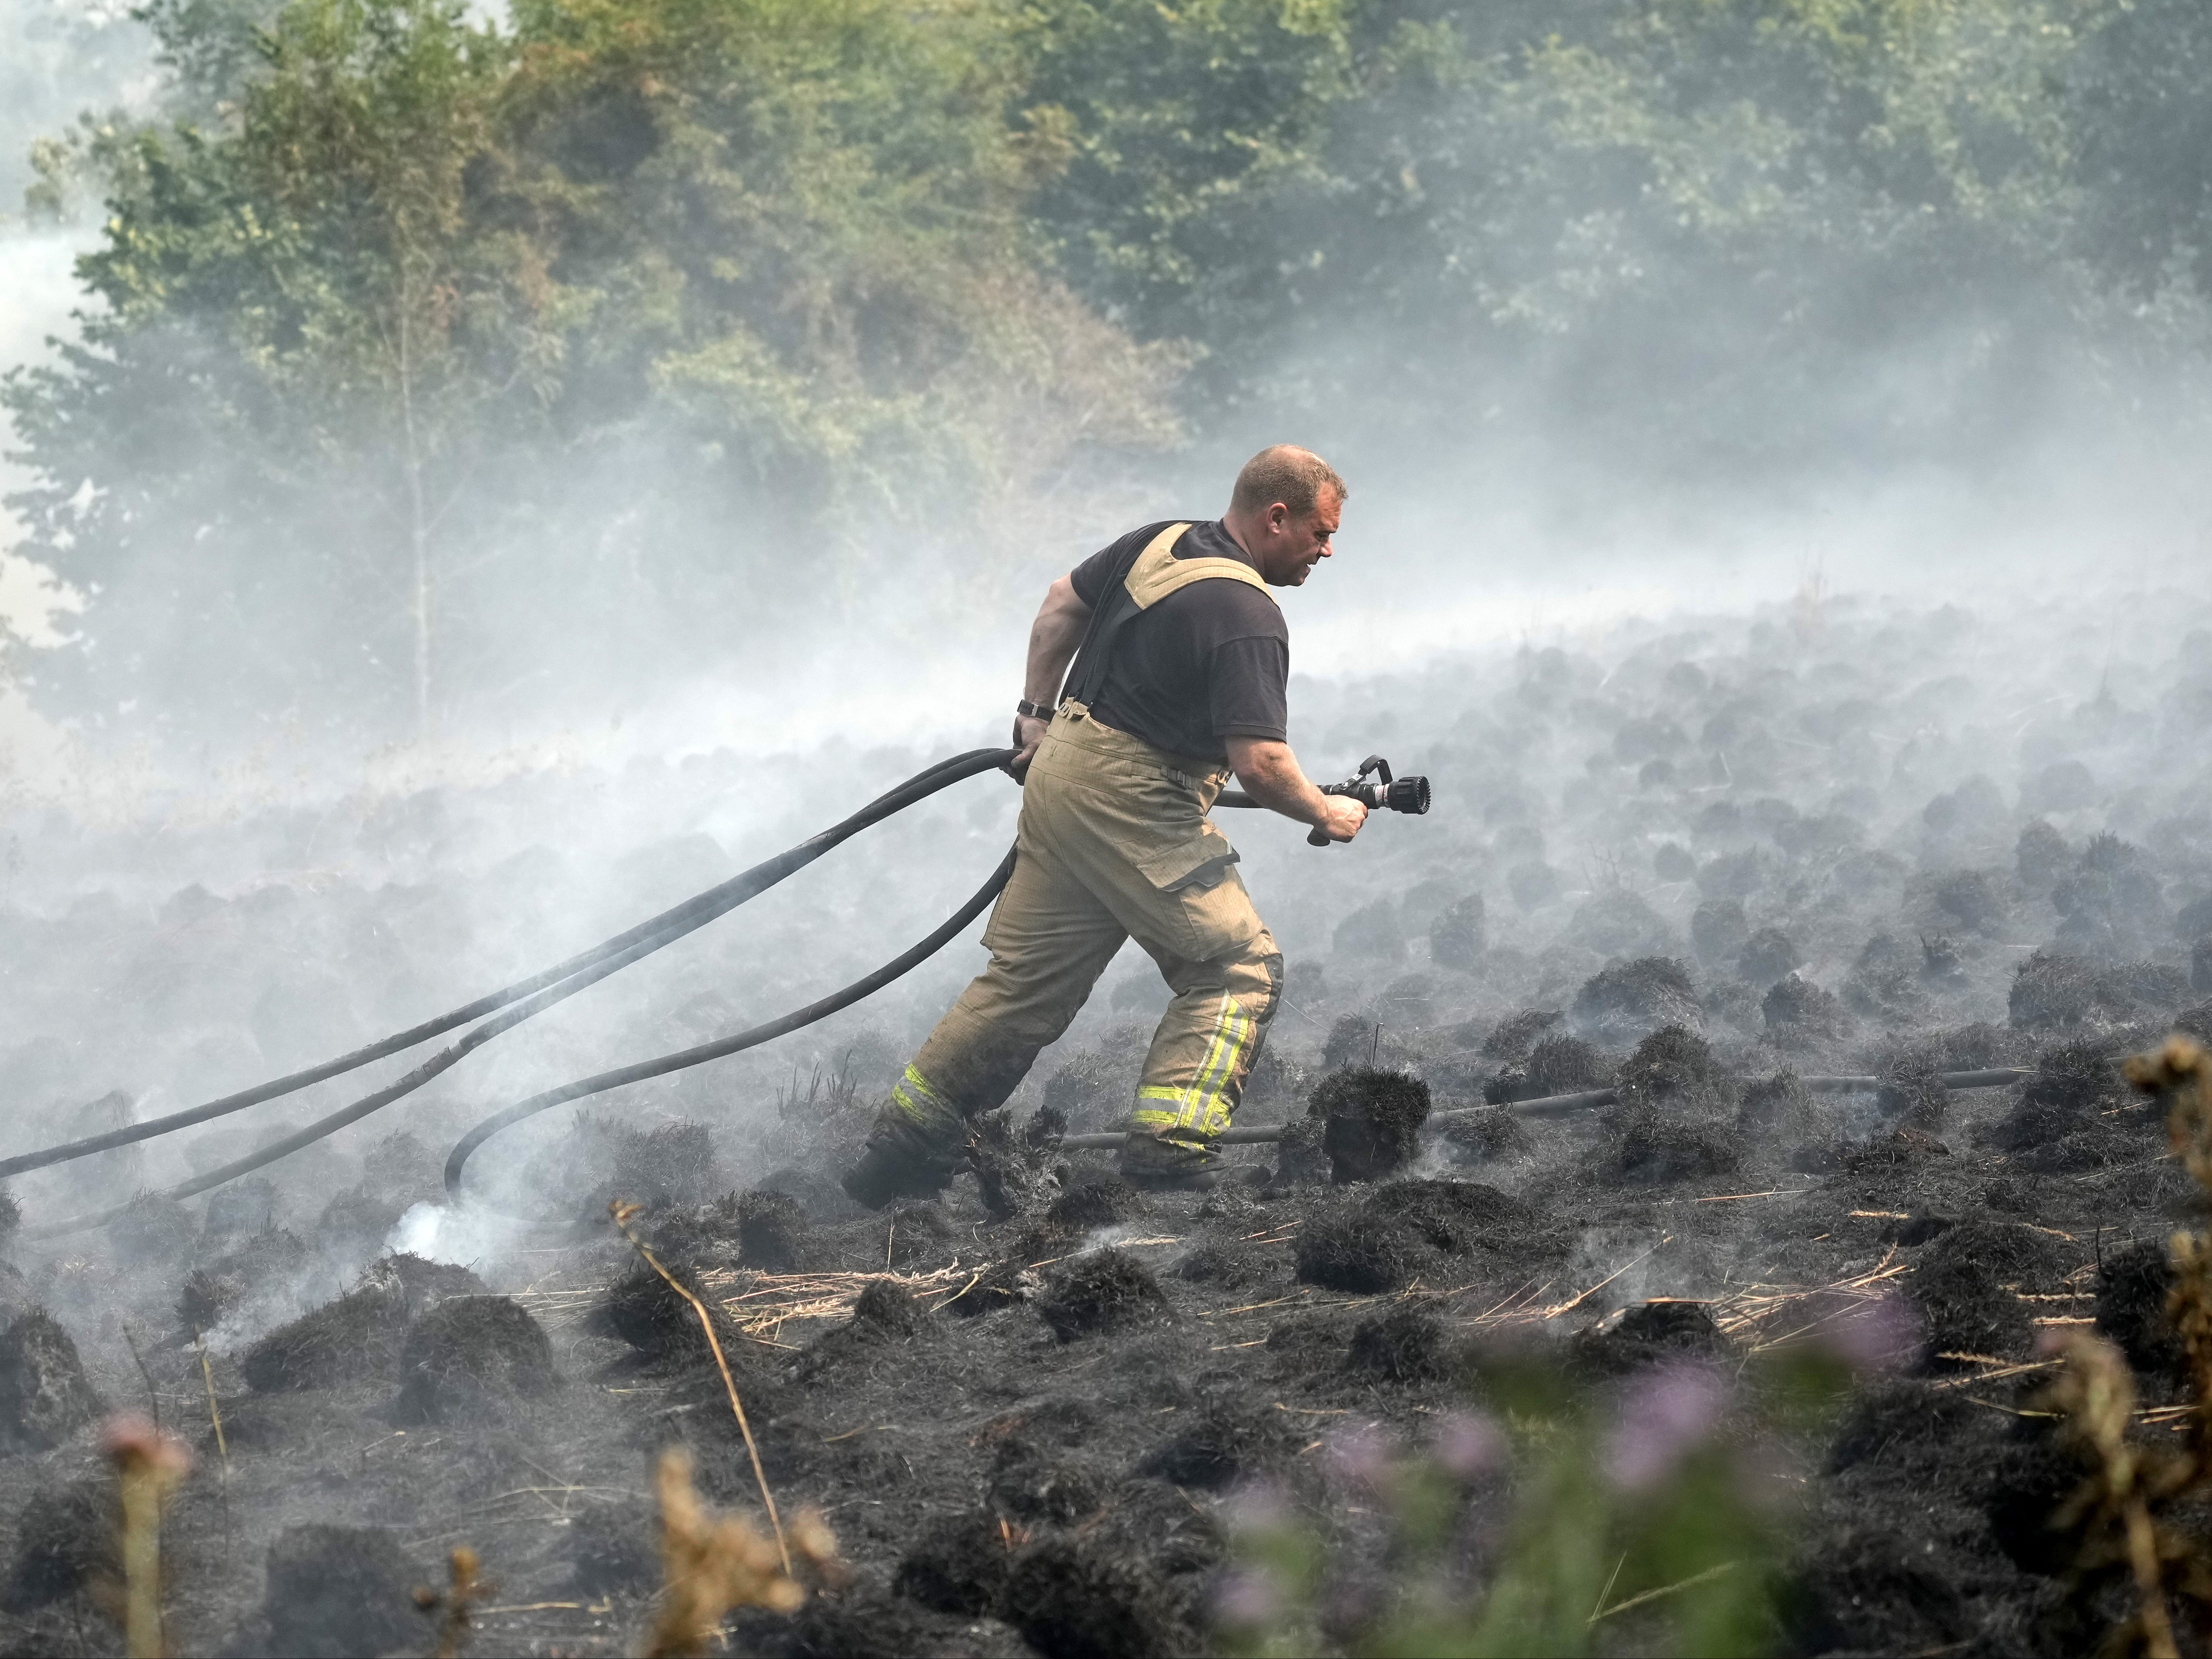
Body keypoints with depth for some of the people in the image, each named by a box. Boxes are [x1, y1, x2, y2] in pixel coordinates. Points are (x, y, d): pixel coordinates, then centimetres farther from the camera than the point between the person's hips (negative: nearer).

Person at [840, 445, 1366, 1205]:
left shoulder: (1157, 543, 9)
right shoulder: (1246, 616, -18)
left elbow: (1062, 602, 24)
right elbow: (1261, 765, -22)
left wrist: (1038, 711, 29)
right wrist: (1326, 814, -5)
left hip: (1061, 771, 9)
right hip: (1131, 804, -9)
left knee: (1028, 978, 15)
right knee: (1238, 966, -2)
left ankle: (901, 1148, 17)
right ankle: (1170, 1147, -14)